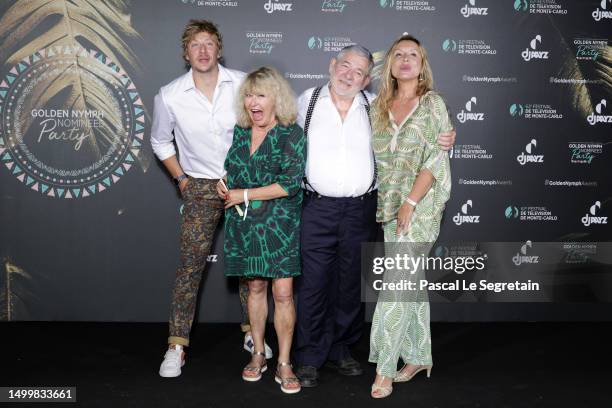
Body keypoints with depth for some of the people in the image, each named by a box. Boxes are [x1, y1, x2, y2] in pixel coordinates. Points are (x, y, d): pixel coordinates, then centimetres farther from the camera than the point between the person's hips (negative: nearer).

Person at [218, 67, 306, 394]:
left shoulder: (292, 134, -8)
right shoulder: (239, 132, 8)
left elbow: (291, 183, -16)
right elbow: (229, 167, 24)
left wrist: (243, 194, -13)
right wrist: (223, 184, 0)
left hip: (280, 224, -4)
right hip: (244, 224, 4)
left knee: (283, 292, -4)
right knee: (256, 287, 12)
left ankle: (284, 364, 9)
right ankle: (258, 355, 26)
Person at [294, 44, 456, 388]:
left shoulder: (375, 106, 5)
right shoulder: (306, 101, 3)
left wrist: (443, 140, -6)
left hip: (361, 209, 2)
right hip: (317, 208, -1)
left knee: (351, 285, 11)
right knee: (313, 284, 0)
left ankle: (341, 350, 28)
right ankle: (310, 357, 14)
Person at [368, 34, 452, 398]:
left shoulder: (433, 103, -3)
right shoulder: (379, 106, 11)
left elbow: (436, 158, -10)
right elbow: (374, 157, 13)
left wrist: (410, 202, -16)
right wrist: (384, 204, 4)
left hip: (422, 204, -5)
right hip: (389, 205, 5)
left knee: (397, 282, -10)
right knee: (411, 281, 11)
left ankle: (385, 368, -3)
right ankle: (419, 357, 23)